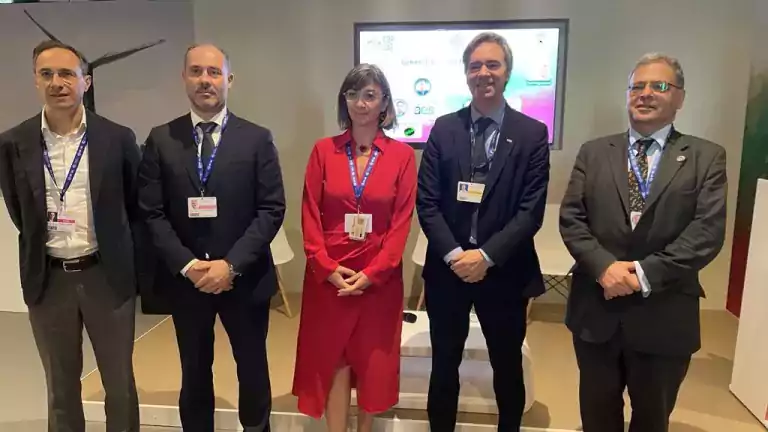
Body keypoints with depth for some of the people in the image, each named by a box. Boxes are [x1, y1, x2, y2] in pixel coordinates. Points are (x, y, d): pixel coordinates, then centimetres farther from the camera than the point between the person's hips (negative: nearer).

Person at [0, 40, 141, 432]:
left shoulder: (118, 138, -5)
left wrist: (111, 248, 8)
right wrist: (46, 243, 10)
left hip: (107, 275, -1)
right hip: (48, 279, 1)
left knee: (120, 385, 12)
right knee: (61, 388, 17)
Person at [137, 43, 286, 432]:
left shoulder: (257, 139, -2)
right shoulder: (161, 139, 2)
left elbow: (272, 209, -8)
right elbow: (151, 212, -2)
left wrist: (232, 264, -16)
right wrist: (186, 265, -13)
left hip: (244, 278, -1)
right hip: (184, 278, 1)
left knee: (252, 368, 16)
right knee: (194, 371, 18)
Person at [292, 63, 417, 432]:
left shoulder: (402, 155, -1)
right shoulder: (324, 150, 2)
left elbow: (402, 222, -5)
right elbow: (310, 215, -1)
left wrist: (371, 273, -12)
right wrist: (328, 268, -11)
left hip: (379, 277, 0)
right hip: (328, 275, 1)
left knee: (373, 362, 12)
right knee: (333, 361, 8)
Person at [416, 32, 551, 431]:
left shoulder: (533, 134, -2)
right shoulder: (444, 129, 3)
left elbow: (531, 210, -8)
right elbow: (427, 202, -3)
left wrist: (486, 255, -16)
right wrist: (453, 255, -14)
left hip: (504, 272, -1)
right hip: (447, 268, 1)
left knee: (507, 367, 17)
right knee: (444, 366, 15)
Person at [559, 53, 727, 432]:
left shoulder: (706, 157, 1)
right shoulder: (594, 152, 6)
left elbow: (708, 231, -10)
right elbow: (571, 218, -2)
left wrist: (647, 273, -19)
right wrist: (604, 266, -18)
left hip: (664, 315, -1)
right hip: (596, 308, 1)